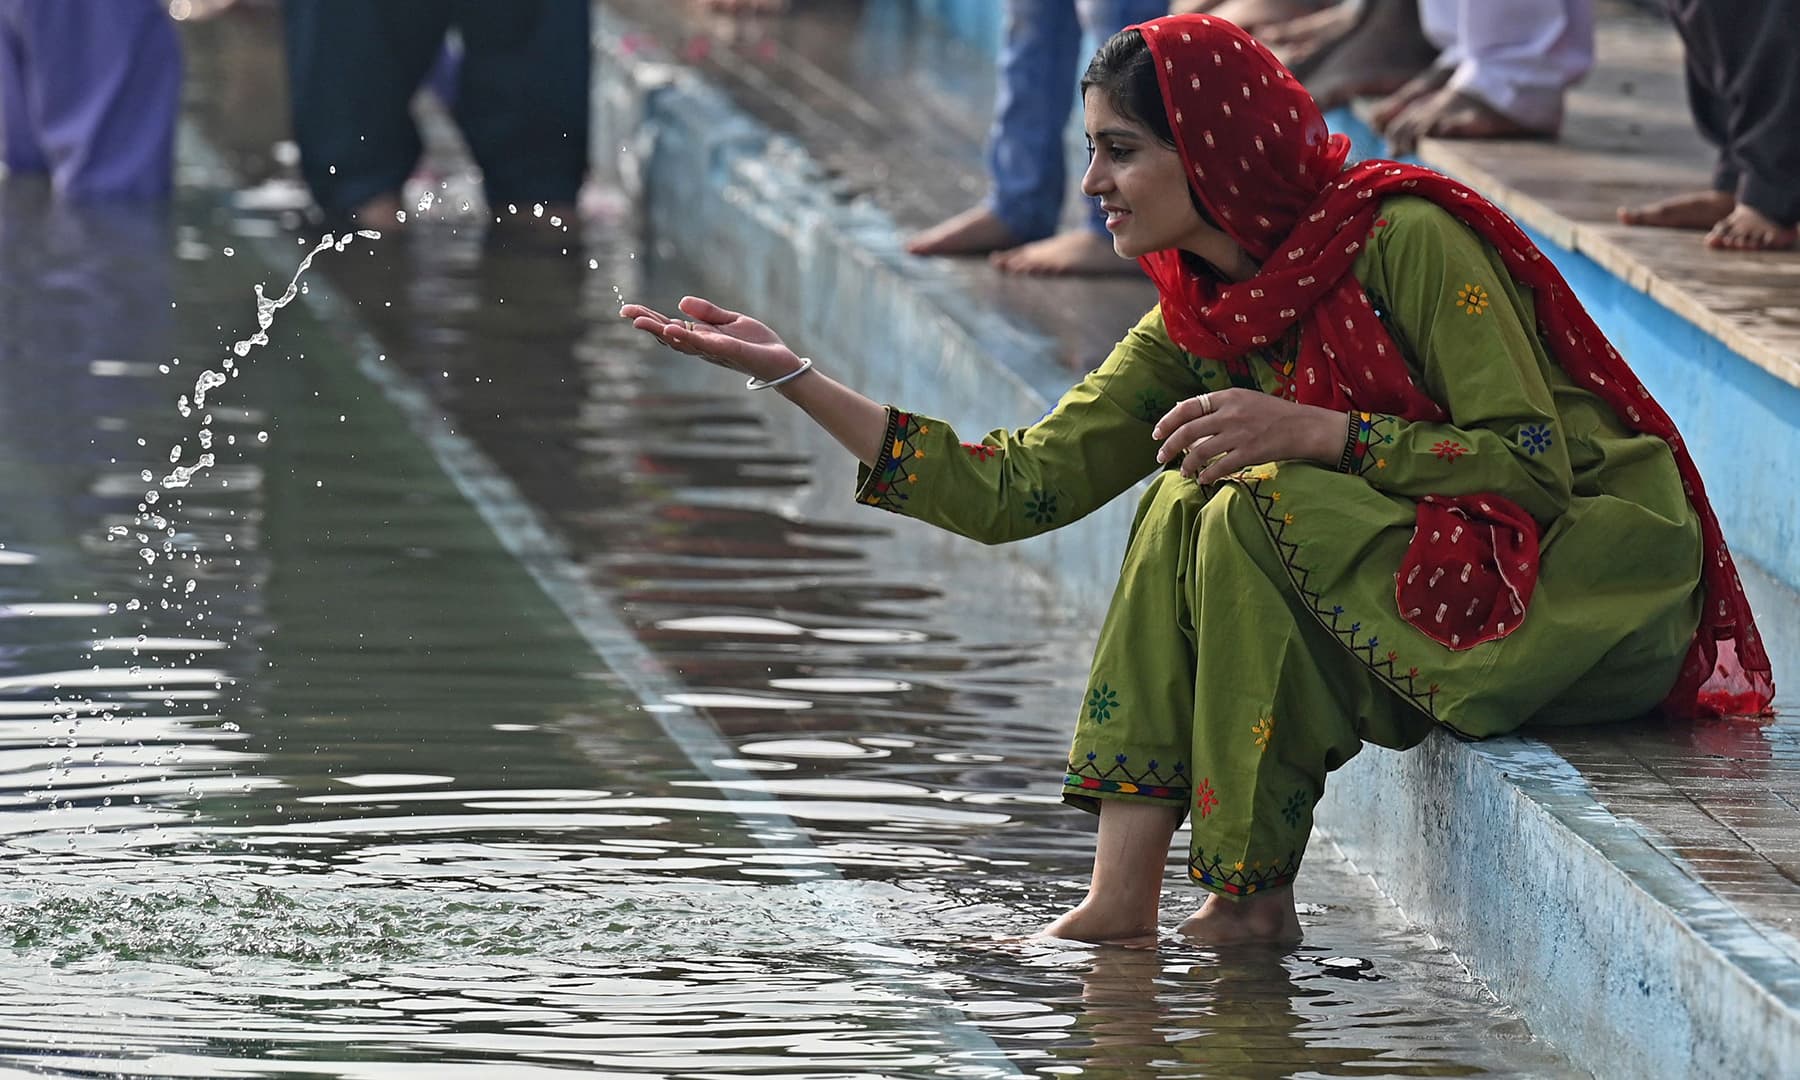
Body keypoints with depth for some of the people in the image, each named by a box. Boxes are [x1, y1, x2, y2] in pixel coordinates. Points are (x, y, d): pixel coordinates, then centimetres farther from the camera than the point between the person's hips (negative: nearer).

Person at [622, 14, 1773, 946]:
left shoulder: (1404, 239, -17)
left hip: (1609, 579, -7)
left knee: (1255, 510, -23)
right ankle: (1123, 903, -15)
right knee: (1186, 503, -11)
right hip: (1439, 577, 7)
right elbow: (1011, 488, 1)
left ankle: (1254, 896, -14)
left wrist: (1319, 431, -26)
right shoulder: (1193, 331, 5)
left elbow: (1536, 461, -19)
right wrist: (792, 376, -3)